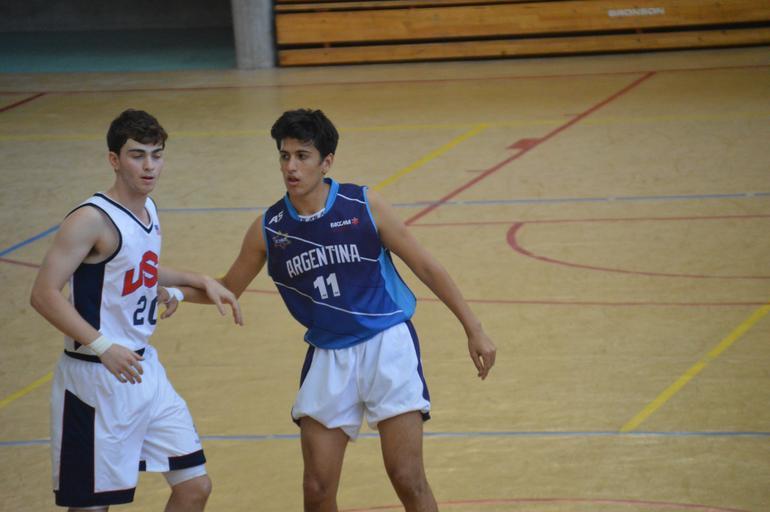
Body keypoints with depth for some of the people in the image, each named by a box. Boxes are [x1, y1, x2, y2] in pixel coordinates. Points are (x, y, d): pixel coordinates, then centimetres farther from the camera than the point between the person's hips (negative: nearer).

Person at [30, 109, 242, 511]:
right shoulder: (92, 219, -18)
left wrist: (196, 281, 19)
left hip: (145, 370, 8)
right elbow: (44, 294, -24)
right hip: (96, 381, -8)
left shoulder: (148, 210, 8)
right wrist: (103, 346, -31)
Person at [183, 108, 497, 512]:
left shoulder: (364, 207, -8)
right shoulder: (268, 229, -2)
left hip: (387, 346, -3)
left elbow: (425, 267, -1)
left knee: (407, 480, -9)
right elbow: (227, 290, 12)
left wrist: (474, 330, 0)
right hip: (328, 357, 3)